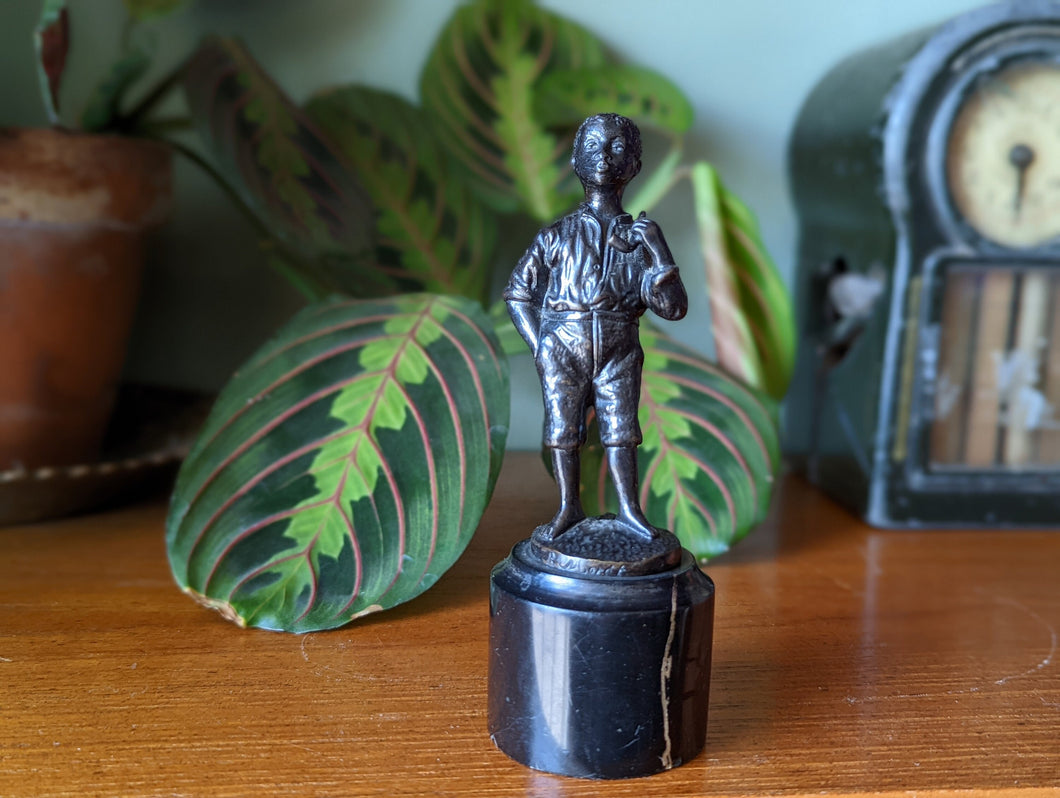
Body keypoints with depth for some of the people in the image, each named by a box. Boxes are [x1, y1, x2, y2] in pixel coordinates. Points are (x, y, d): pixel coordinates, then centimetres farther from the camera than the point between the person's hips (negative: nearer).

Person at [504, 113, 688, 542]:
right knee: (563, 429, 4)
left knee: (620, 429, 2)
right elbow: (517, 292, 8)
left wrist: (657, 249, -12)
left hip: (618, 350, 0)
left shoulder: (639, 237, 3)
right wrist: (539, 345, -1)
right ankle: (568, 509, 17)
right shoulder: (557, 236, 0)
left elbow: (673, 307, -4)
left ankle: (629, 509, 14)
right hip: (563, 348, 0)